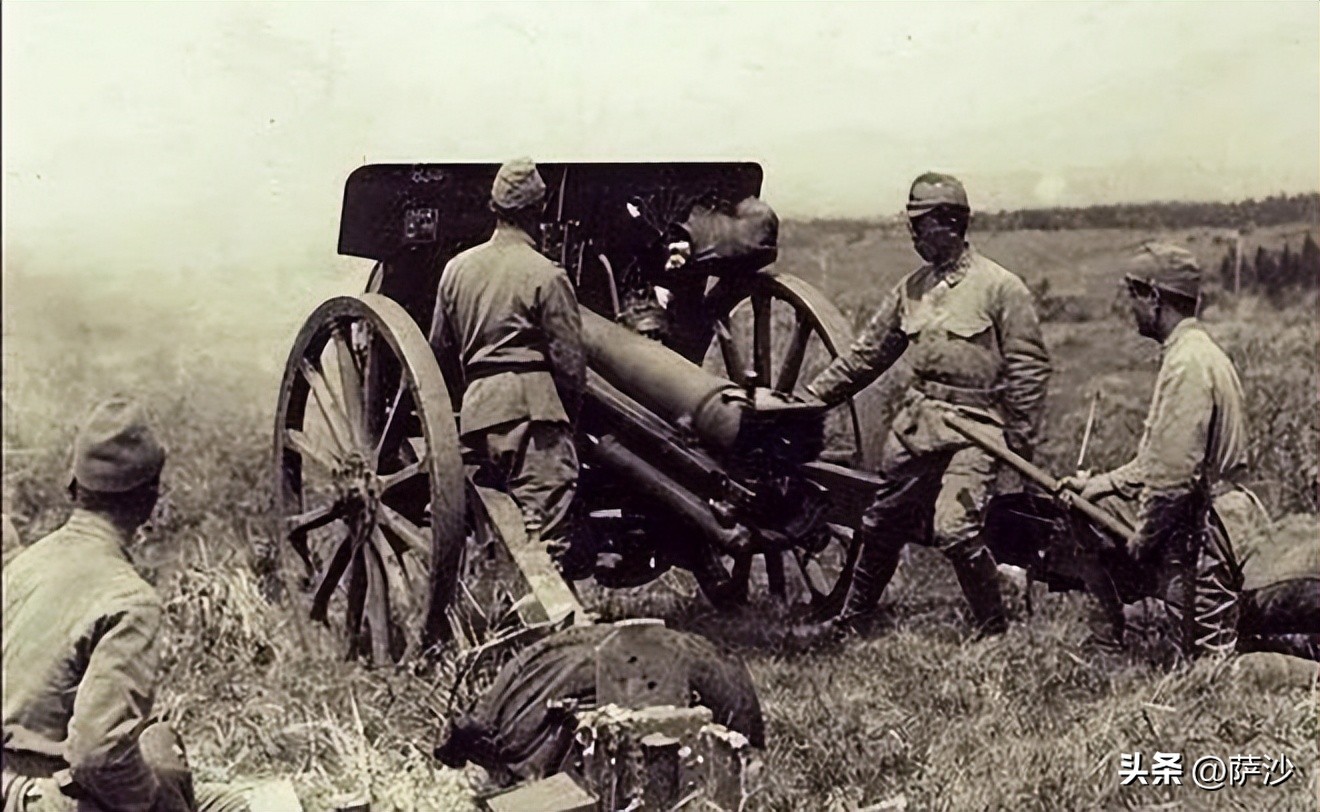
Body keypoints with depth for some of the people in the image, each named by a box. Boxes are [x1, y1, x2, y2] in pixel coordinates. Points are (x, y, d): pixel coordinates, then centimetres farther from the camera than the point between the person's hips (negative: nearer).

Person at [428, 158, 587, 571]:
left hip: (476, 410, 6)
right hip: (532, 407, -6)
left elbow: (439, 349, 19)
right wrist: (569, 417, 10)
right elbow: (570, 362, -5)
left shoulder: (457, 268, 13)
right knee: (544, 531, -9)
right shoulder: (547, 276, -5)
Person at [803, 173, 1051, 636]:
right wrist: (812, 396, 10)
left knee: (954, 530, -16)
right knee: (883, 523, 12)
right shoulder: (913, 287, 10)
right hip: (915, 419, 6)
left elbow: (1030, 367, -7)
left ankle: (995, 629, 4)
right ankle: (853, 617, 29)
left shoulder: (1000, 288, -8)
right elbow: (868, 353, 14)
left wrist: (1021, 439, -10)